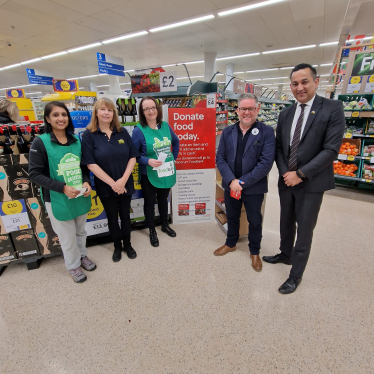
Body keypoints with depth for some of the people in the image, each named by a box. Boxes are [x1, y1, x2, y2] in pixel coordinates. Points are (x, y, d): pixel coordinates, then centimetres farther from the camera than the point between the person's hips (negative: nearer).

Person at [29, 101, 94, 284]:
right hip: (57, 199, -4)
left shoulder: (76, 141, 1)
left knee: (81, 231, 22)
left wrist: (86, 182, -10)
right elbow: (35, 174, -12)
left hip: (81, 196, 4)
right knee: (67, 236, 13)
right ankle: (73, 265, 37)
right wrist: (62, 187, -23)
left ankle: (82, 255, 47)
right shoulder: (40, 142, -12)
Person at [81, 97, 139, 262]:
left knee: (125, 215, 15)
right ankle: (117, 246, 37)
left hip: (125, 184, 2)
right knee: (112, 217, 14)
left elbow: (133, 157, -3)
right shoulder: (89, 135, -8)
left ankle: (127, 244, 37)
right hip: (105, 186, -1)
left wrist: (123, 179, -15)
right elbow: (91, 164, -12)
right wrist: (112, 183, -18)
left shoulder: (122, 132, -1)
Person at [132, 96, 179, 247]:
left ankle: (165, 225, 43)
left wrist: (174, 157, 9)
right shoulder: (138, 130, -13)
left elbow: (176, 141, 17)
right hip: (149, 175, -4)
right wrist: (148, 161, -25)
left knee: (163, 199, 21)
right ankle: (152, 231, 32)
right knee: (149, 202, 11)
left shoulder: (165, 126, 0)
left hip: (167, 172, 4)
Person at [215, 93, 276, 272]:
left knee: (255, 221, 15)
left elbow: (266, 162, -16)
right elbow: (220, 158, -3)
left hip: (254, 188, -3)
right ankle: (231, 243, 46)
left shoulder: (266, 132, -9)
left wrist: (242, 182, -19)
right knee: (232, 217, 21)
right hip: (231, 185, 3)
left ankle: (255, 252, 39)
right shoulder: (228, 131, 1)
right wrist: (231, 180, -16)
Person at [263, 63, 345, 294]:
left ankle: (296, 275, 24)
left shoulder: (333, 108, -8)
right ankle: (285, 255, 43)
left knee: (305, 229, 6)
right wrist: (285, 172, -8)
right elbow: (279, 147, 7)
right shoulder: (285, 114, 7)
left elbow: (331, 150, -15)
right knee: (286, 222, 19)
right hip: (286, 179, 5)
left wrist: (300, 174, -18)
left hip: (312, 182, -5)